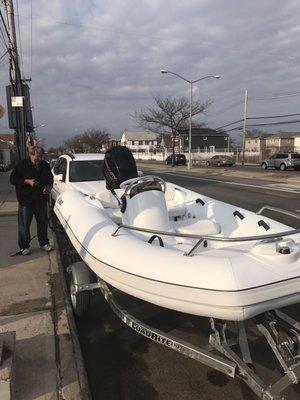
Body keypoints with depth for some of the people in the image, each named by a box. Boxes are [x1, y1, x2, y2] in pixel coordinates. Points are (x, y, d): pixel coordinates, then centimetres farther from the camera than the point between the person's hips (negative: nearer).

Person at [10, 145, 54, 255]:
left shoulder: (45, 165, 4)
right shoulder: (22, 165, -8)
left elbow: (50, 179, 16)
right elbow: (13, 179, -6)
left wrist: (49, 187, -4)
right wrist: (27, 181, -18)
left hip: (41, 199, 4)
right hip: (25, 200, -3)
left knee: (43, 222, 11)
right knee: (24, 224, 2)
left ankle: (44, 243, 27)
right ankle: (24, 247, 15)